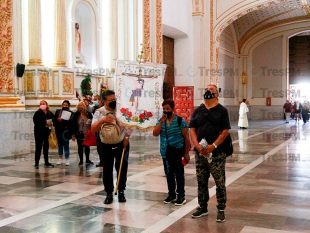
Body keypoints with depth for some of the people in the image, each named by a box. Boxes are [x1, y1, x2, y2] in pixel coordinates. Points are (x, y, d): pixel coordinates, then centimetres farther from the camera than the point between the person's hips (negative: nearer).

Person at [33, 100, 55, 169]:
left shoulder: (50, 114, 6)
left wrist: (51, 123, -10)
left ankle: (46, 162, 20)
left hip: (47, 132, 3)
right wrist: (45, 122, -20)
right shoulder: (37, 113, -2)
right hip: (39, 133, -3)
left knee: (46, 147, 10)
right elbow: (36, 121, -15)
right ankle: (36, 163, 6)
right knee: (38, 148, 0)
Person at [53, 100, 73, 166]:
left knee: (66, 145, -1)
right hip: (59, 130, 4)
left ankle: (67, 159, 8)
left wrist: (62, 120, -19)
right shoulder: (58, 111, 11)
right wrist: (58, 119, -15)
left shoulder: (70, 113, -2)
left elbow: (70, 121, -14)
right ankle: (60, 159, 22)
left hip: (66, 131, -4)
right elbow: (54, 119, 5)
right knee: (60, 144, 12)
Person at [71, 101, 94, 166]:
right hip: (79, 135, -1)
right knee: (80, 148, 9)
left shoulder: (89, 114, -4)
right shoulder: (76, 115, -5)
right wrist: (73, 134, -7)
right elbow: (73, 125, -5)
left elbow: (92, 124, -1)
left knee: (87, 147, 14)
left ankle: (87, 160, 28)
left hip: (88, 135, 1)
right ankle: (81, 160, 19)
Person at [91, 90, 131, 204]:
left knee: (122, 168, 7)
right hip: (106, 146, 0)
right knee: (107, 170, 4)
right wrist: (102, 120, -30)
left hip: (121, 144, 1)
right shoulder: (99, 112, -7)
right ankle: (109, 194, 16)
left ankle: (121, 192, 22)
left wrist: (126, 137, -8)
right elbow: (93, 130, -15)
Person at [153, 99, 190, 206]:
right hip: (166, 153, 5)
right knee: (169, 174, 12)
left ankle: (181, 196, 10)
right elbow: (155, 133, -7)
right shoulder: (160, 121, 7)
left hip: (178, 152, -5)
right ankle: (171, 195, 24)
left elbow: (186, 138, -7)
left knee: (179, 174, 0)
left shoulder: (180, 121, -8)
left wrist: (186, 153, -10)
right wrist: (161, 121, -15)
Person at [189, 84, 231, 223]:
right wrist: (197, 146, -11)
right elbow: (192, 130, 5)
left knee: (220, 183, 1)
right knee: (201, 182, 12)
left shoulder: (222, 110, 0)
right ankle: (202, 207, 25)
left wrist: (213, 146, -17)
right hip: (200, 153, 4)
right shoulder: (198, 111, 10)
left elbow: (225, 131, -7)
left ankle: (221, 210, 12)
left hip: (217, 153, -4)